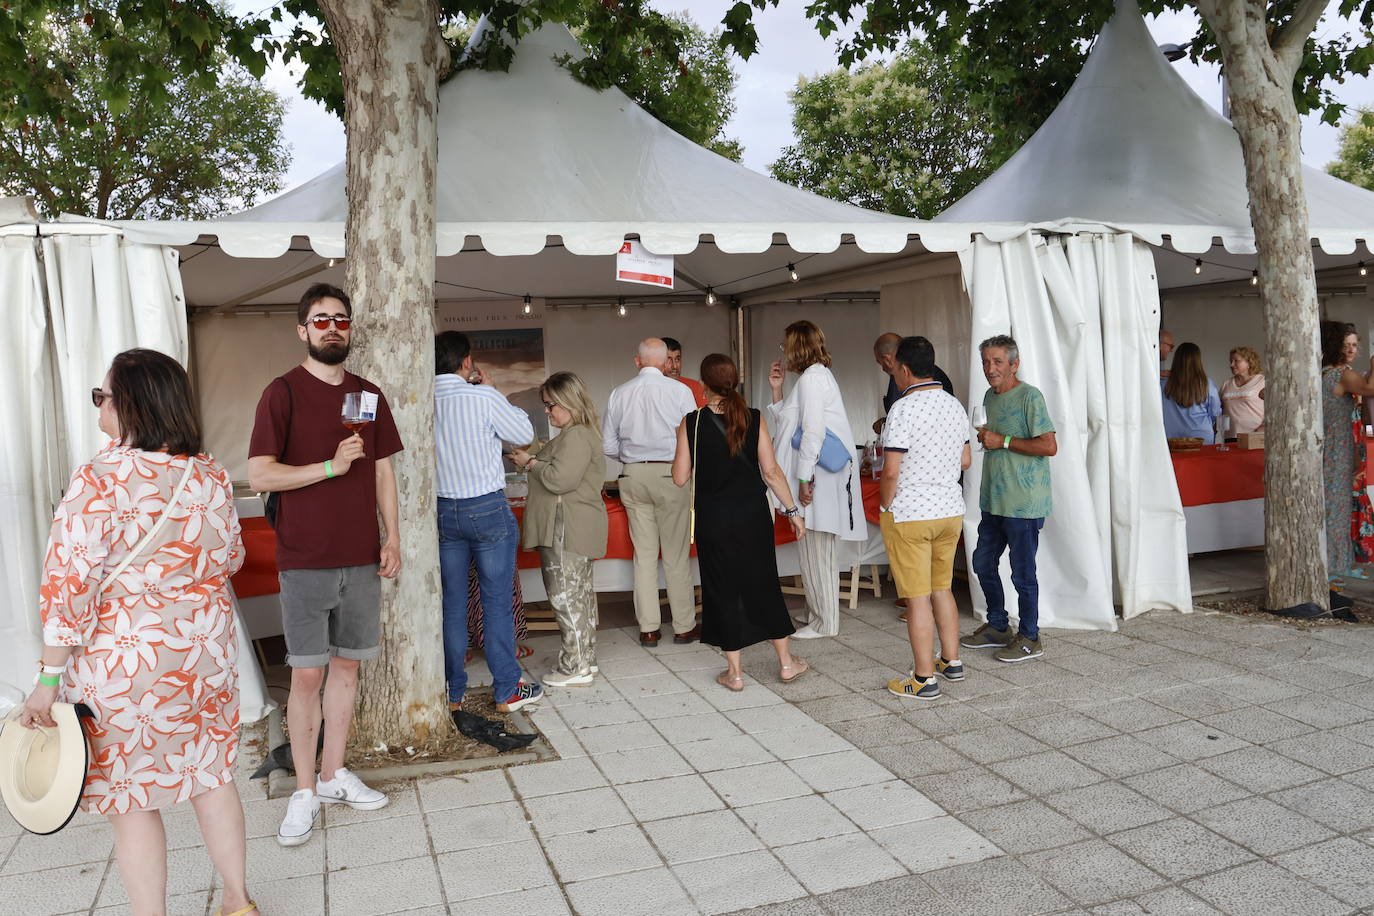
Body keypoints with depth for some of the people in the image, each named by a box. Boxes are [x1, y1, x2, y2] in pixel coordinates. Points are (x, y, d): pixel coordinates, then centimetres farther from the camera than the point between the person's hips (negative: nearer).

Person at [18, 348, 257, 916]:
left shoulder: (99, 480, -16)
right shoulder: (210, 475, 0)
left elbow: (69, 586, -16)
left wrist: (49, 679, -10)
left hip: (126, 660, -5)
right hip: (208, 651, 5)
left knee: (133, 801, 9)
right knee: (211, 774, 18)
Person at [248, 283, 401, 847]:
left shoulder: (369, 396, 10)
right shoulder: (283, 392, -4)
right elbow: (259, 475, -11)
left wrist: (392, 539, 7)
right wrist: (329, 466, -19)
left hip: (361, 559, 5)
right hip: (305, 561, -4)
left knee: (347, 665, 11)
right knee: (308, 674, 0)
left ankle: (334, 775, 25)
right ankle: (304, 792, 13)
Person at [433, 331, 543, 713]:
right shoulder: (482, 398, -13)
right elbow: (525, 433, 0)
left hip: (442, 510, 4)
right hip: (487, 508, -4)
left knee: (451, 604, 10)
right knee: (497, 601, 4)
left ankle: (452, 692, 18)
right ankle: (506, 690, 12)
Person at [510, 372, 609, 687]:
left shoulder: (576, 437, -17)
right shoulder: (578, 433, 18)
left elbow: (560, 480, -23)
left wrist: (530, 463, -9)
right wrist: (534, 461, 9)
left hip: (568, 529, -11)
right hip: (571, 528, 11)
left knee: (566, 596, -6)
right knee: (579, 592, 16)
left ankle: (575, 667, 1)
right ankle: (585, 659, 25)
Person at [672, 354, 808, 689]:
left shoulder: (691, 423, -9)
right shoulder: (754, 419, -6)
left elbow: (680, 478, -5)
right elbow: (771, 471, -6)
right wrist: (792, 510, 3)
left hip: (713, 519, -1)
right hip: (753, 514, 1)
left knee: (723, 589, 9)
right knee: (763, 584, 14)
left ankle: (734, 672, 15)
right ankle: (786, 662, 24)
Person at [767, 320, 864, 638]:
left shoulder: (812, 378, -12)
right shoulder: (814, 376, 20)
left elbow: (813, 431, -20)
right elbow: (786, 424, 21)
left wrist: (804, 479, -20)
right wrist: (777, 391, 14)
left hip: (817, 479, -10)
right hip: (815, 478, 10)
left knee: (816, 551, -3)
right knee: (817, 551, 15)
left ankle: (824, 623, 6)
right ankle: (818, 616, 23)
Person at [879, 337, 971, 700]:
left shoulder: (903, 408, -17)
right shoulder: (955, 405, 7)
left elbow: (891, 471, -20)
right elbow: (965, 460, 15)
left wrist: (885, 505, -5)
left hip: (909, 516, -7)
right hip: (951, 510, 7)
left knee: (918, 598, -1)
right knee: (942, 588, 20)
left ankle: (924, 679, 6)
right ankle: (951, 661, 30)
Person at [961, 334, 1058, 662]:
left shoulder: (1030, 396, -13)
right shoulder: (990, 396, 14)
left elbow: (1049, 446, -21)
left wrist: (1002, 441, -18)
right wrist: (985, 437, 9)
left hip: (1023, 504, -9)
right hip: (995, 500, 9)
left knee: (1022, 572, 0)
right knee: (983, 562, 16)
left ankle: (1030, 638, 15)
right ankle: (997, 628, 32)